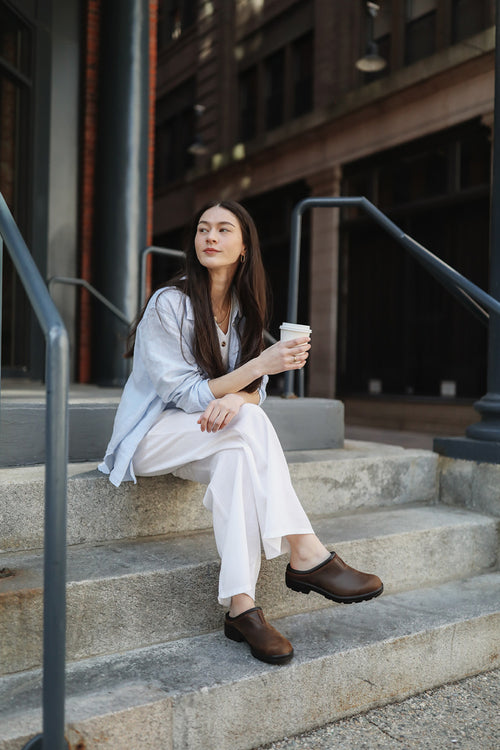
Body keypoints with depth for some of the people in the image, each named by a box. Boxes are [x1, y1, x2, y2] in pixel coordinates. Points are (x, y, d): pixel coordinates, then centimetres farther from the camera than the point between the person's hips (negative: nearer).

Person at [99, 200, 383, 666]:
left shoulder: (243, 308, 5)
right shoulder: (168, 303, -14)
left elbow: (254, 391, 1)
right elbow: (183, 395, -19)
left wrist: (236, 397, -26)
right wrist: (261, 363, -29)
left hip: (209, 444, 5)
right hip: (151, 437, -5)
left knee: (235, 459, -32)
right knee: (247, 422, -32)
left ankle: (241, 607, -33)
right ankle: (308, 556, -33)